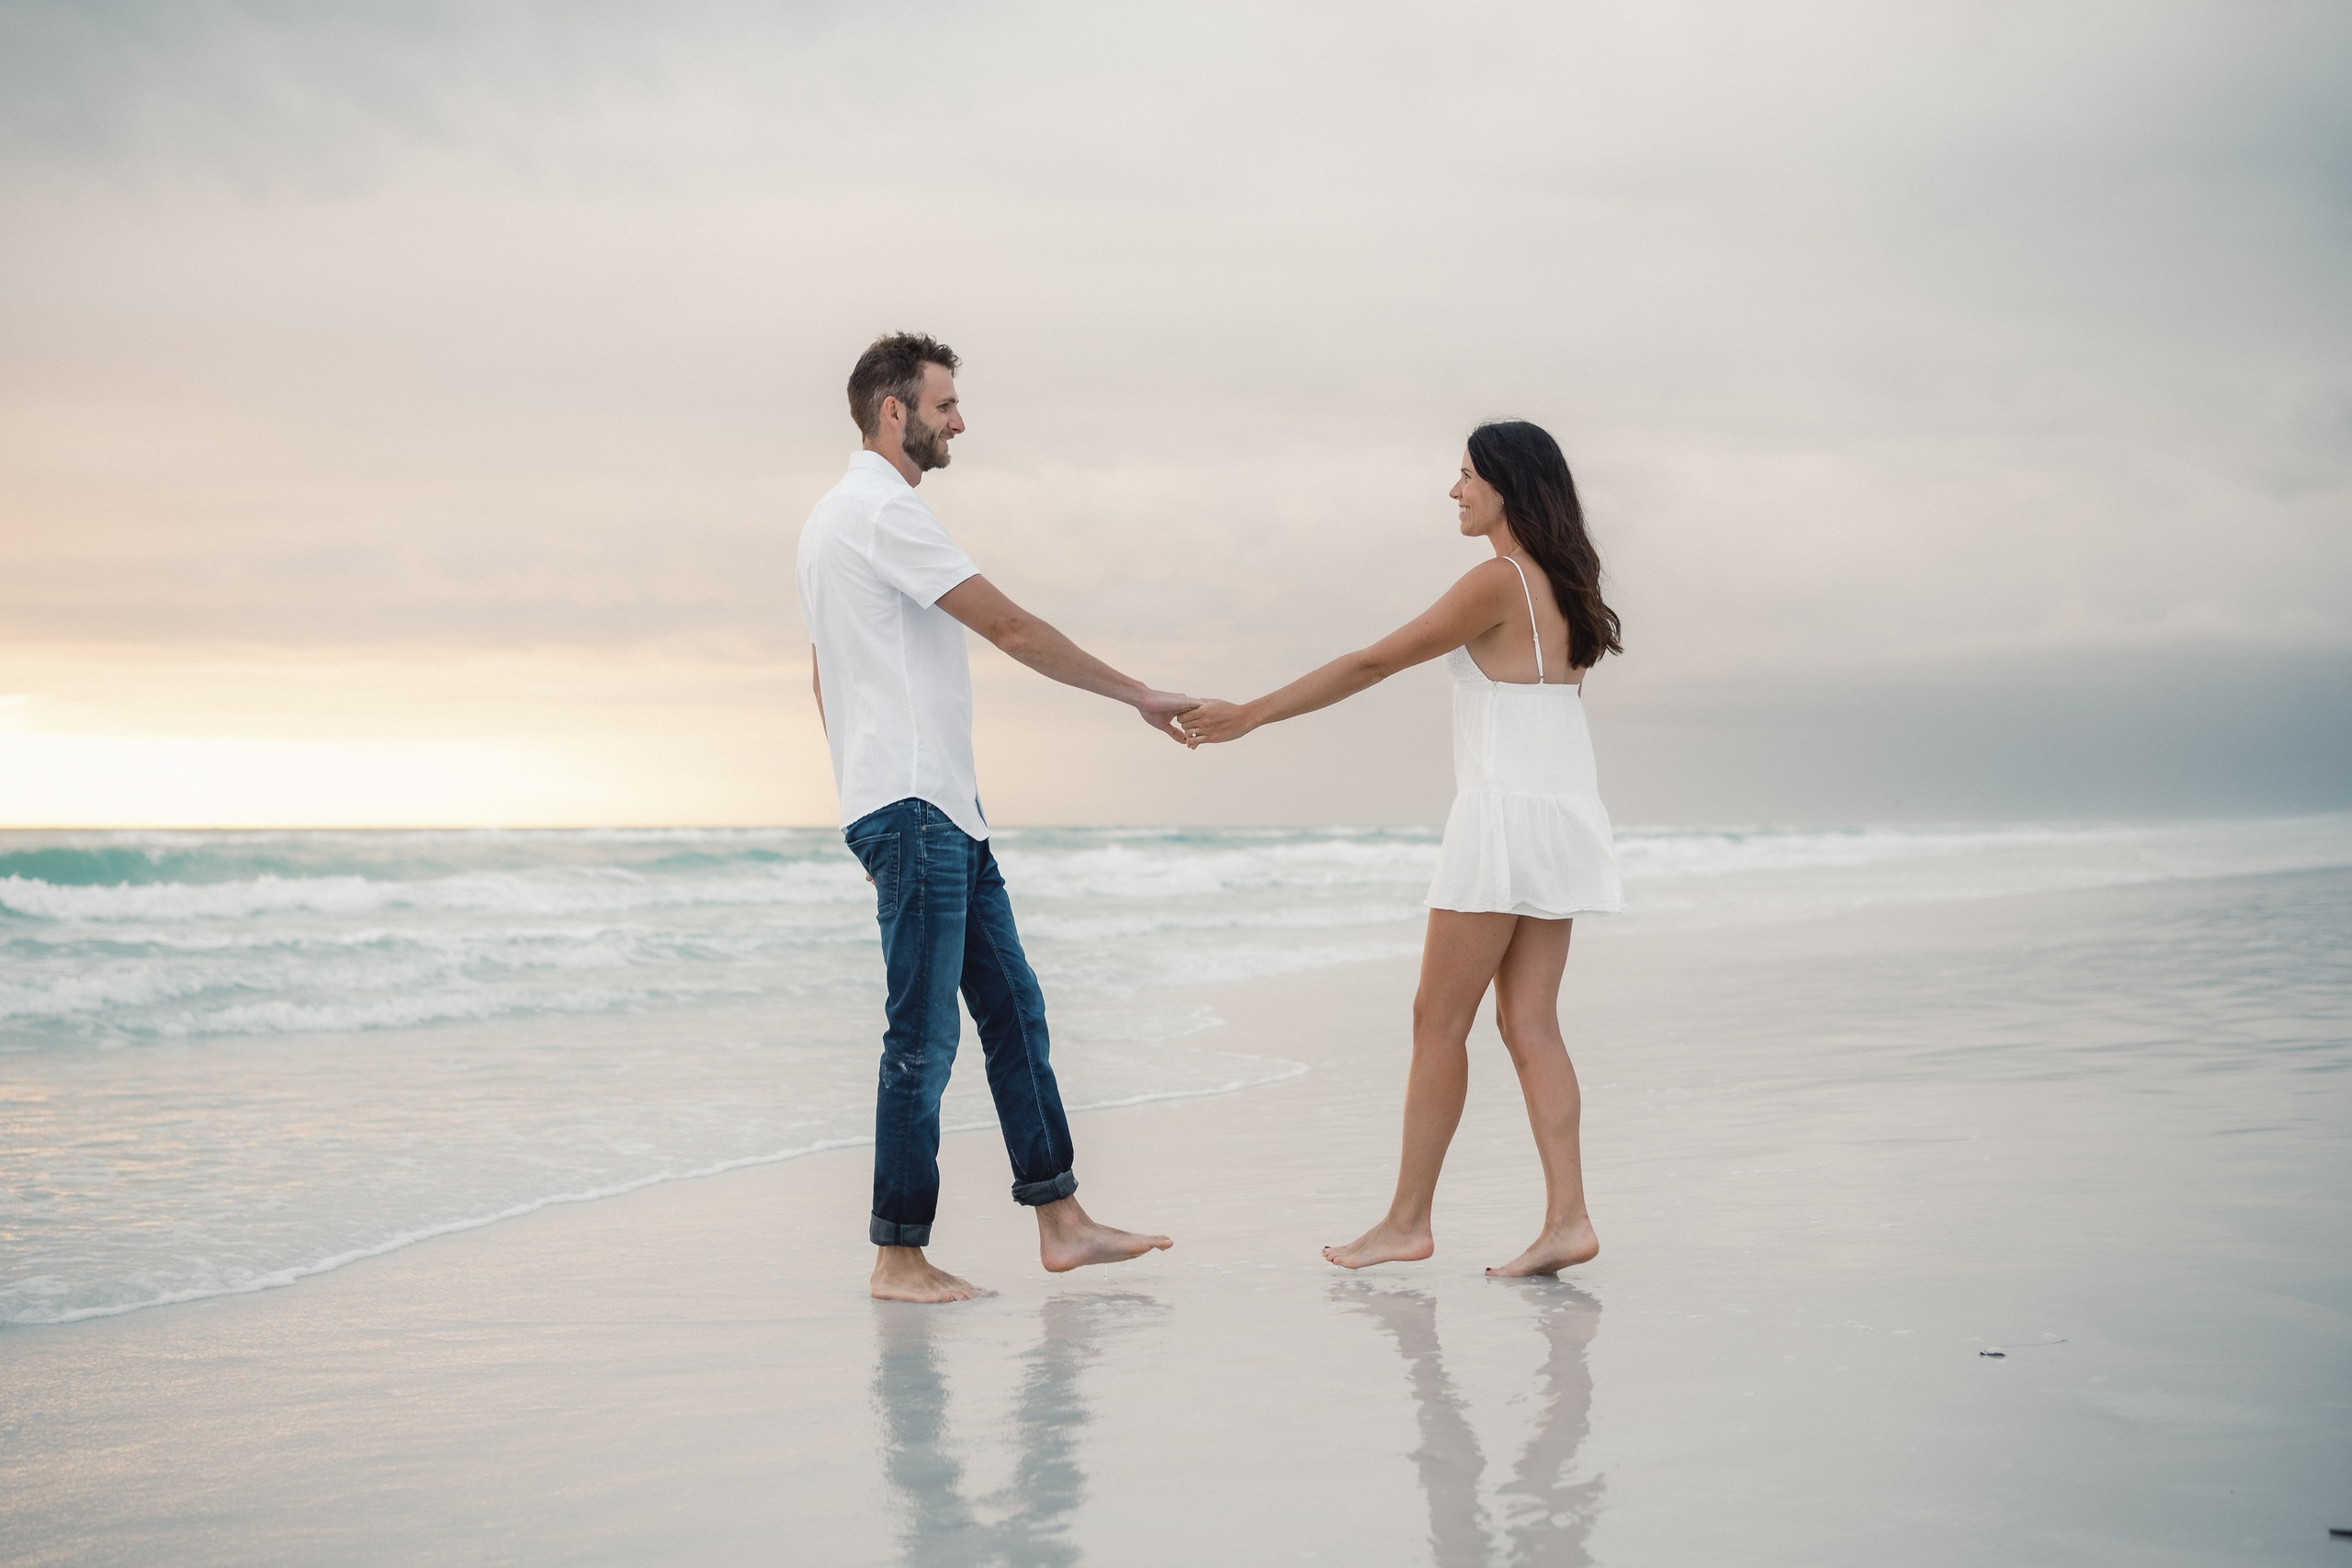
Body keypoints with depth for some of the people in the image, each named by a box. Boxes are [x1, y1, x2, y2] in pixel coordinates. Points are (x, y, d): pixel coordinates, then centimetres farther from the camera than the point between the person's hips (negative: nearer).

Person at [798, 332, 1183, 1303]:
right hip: (914, 809, -11)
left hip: (940, 811, 11)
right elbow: (1010, 629, -16)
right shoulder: (881, 510, -13)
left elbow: (825, 674, 24)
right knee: (922, 1034, -7)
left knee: (1012, 1006, 11)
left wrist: (871, 798, 25)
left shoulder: (834, 518, 20)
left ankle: (1059, 1221, 15)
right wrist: (1139, 696, -9)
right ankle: (899, 1259, 0)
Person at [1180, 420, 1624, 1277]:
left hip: (1507, 817, -9)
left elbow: (1371, 665, -13)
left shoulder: (1499, 581, -13)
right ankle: (1567, 1218, 0)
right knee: (1529, 1024, 6)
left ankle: (1408, 1220, 5)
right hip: (1558, 817, 9)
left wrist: (1250, 715, -8)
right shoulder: (1557, 584, 14)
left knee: (1439, 1019, -1)